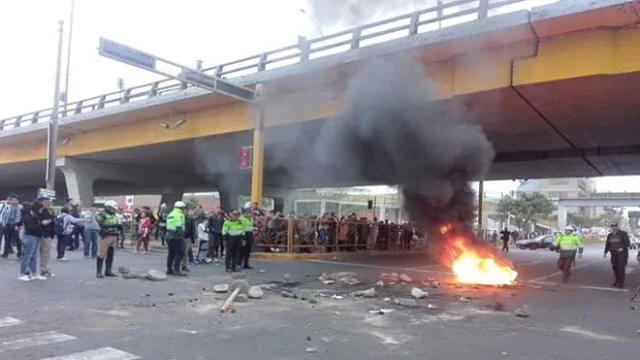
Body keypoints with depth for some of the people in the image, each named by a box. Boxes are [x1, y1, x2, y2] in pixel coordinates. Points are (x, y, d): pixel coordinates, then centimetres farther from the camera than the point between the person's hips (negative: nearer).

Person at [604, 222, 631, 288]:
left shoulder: (623, 234, -3)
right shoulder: (610, 235, 13)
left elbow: (627, 243, -7)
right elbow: (607, 244, 17)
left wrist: (623, 248, -22)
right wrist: (605, 252, 10)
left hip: (622, 253, -5)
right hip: (614, 254, 5)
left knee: (621, 267, -8)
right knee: (615, 267, 6)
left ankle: (621, 283, -4)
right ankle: (617, 281, 20)